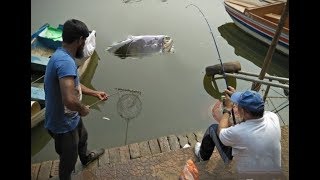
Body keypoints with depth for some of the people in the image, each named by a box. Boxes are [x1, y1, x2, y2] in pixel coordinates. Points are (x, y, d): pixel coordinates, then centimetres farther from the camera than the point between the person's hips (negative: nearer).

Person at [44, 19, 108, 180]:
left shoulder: (62, 55, -1)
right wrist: (83, 109, -22)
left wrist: (95, 93, 17)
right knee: (68, 160, 16)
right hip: (63, 124, -10)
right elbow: (70, 100, -43)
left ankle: (86, 158, 67)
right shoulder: (65, 61, -34)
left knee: (82, 136, 37)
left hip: (70, 118, 10)